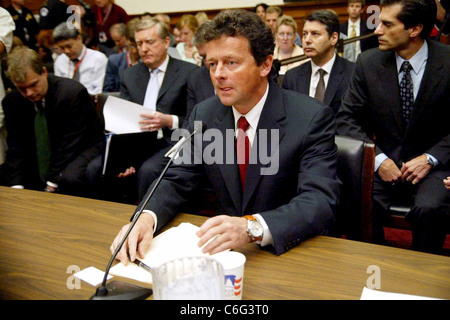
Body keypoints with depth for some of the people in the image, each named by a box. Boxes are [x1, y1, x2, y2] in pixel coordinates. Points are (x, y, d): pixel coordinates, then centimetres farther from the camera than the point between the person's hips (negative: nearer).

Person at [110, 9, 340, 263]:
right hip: (226, 249, 4)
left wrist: (253, 226, -40)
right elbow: (177, 181, 2)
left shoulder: (312, 118, -13)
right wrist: (147, 218, -21)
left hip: (291, 251, -3)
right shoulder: (204, 115, 2)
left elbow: (321, 201, -22)